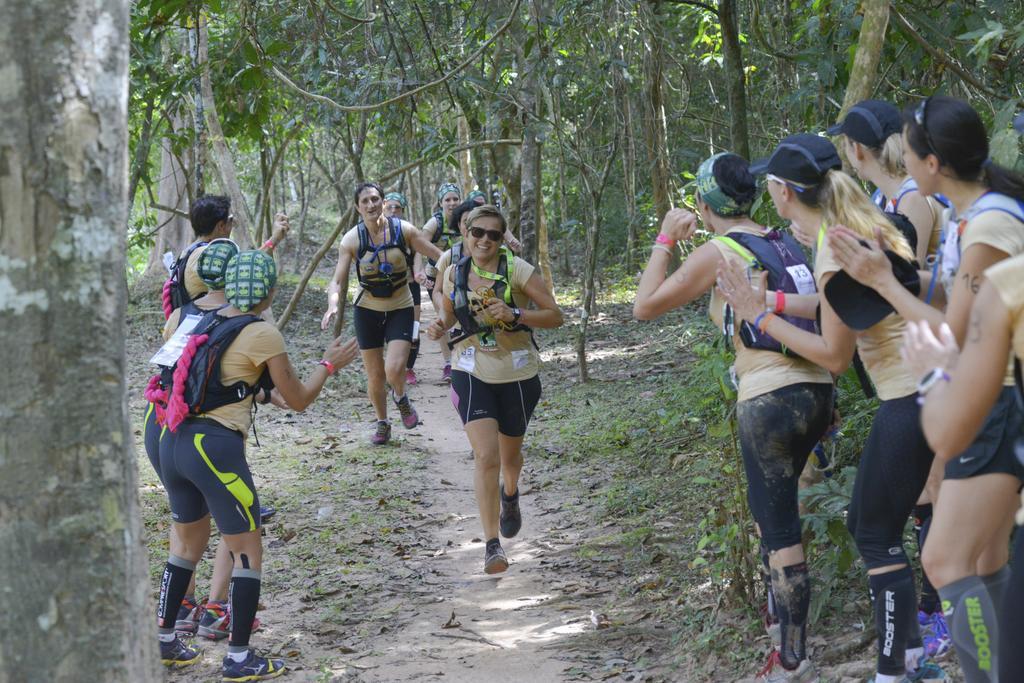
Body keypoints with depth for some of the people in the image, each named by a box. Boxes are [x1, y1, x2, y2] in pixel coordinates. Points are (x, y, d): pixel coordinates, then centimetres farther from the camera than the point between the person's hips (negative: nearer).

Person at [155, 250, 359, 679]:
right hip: (217, 448, -7)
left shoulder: (206, 322, 11)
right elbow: (297, 400, -2)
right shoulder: (263, 334, -8)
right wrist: (329, 364, 13)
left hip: (174, 444, 7)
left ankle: (164, 641, 30)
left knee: (186, 543, 23)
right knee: (248, 553, 5)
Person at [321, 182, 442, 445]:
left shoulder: (403, 230, -12)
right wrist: (332, 305, -29)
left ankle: (401, 398, 17)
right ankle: (382, 424, 32)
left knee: (394, 369, -19)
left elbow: (439, 256, -6)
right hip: (367, 309, 1)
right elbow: (338, 281, -9)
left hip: (400, 308, -1)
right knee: (375, 376, 6)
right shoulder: (351, 240, -10)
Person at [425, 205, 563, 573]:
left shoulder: (517, 270, -12)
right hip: (472, 373, 1)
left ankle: (510, 494, 54)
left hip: (517, 374, -1)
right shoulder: (454, 274, -1)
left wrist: (515, 315, -27)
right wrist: (439, 327, -6)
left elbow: (555, 315, -11)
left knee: (509, 455, 18)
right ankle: (492, 544, -11)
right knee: (486, 457, -15)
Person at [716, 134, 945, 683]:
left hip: (910, 401, -9)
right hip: (925, 387, 9)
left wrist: (759, 315, -13)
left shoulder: (833, 256, -19)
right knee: (867, 522, 19)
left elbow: (835, 356, -15)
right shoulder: (860, 226, 8)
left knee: (877, 535, 1)